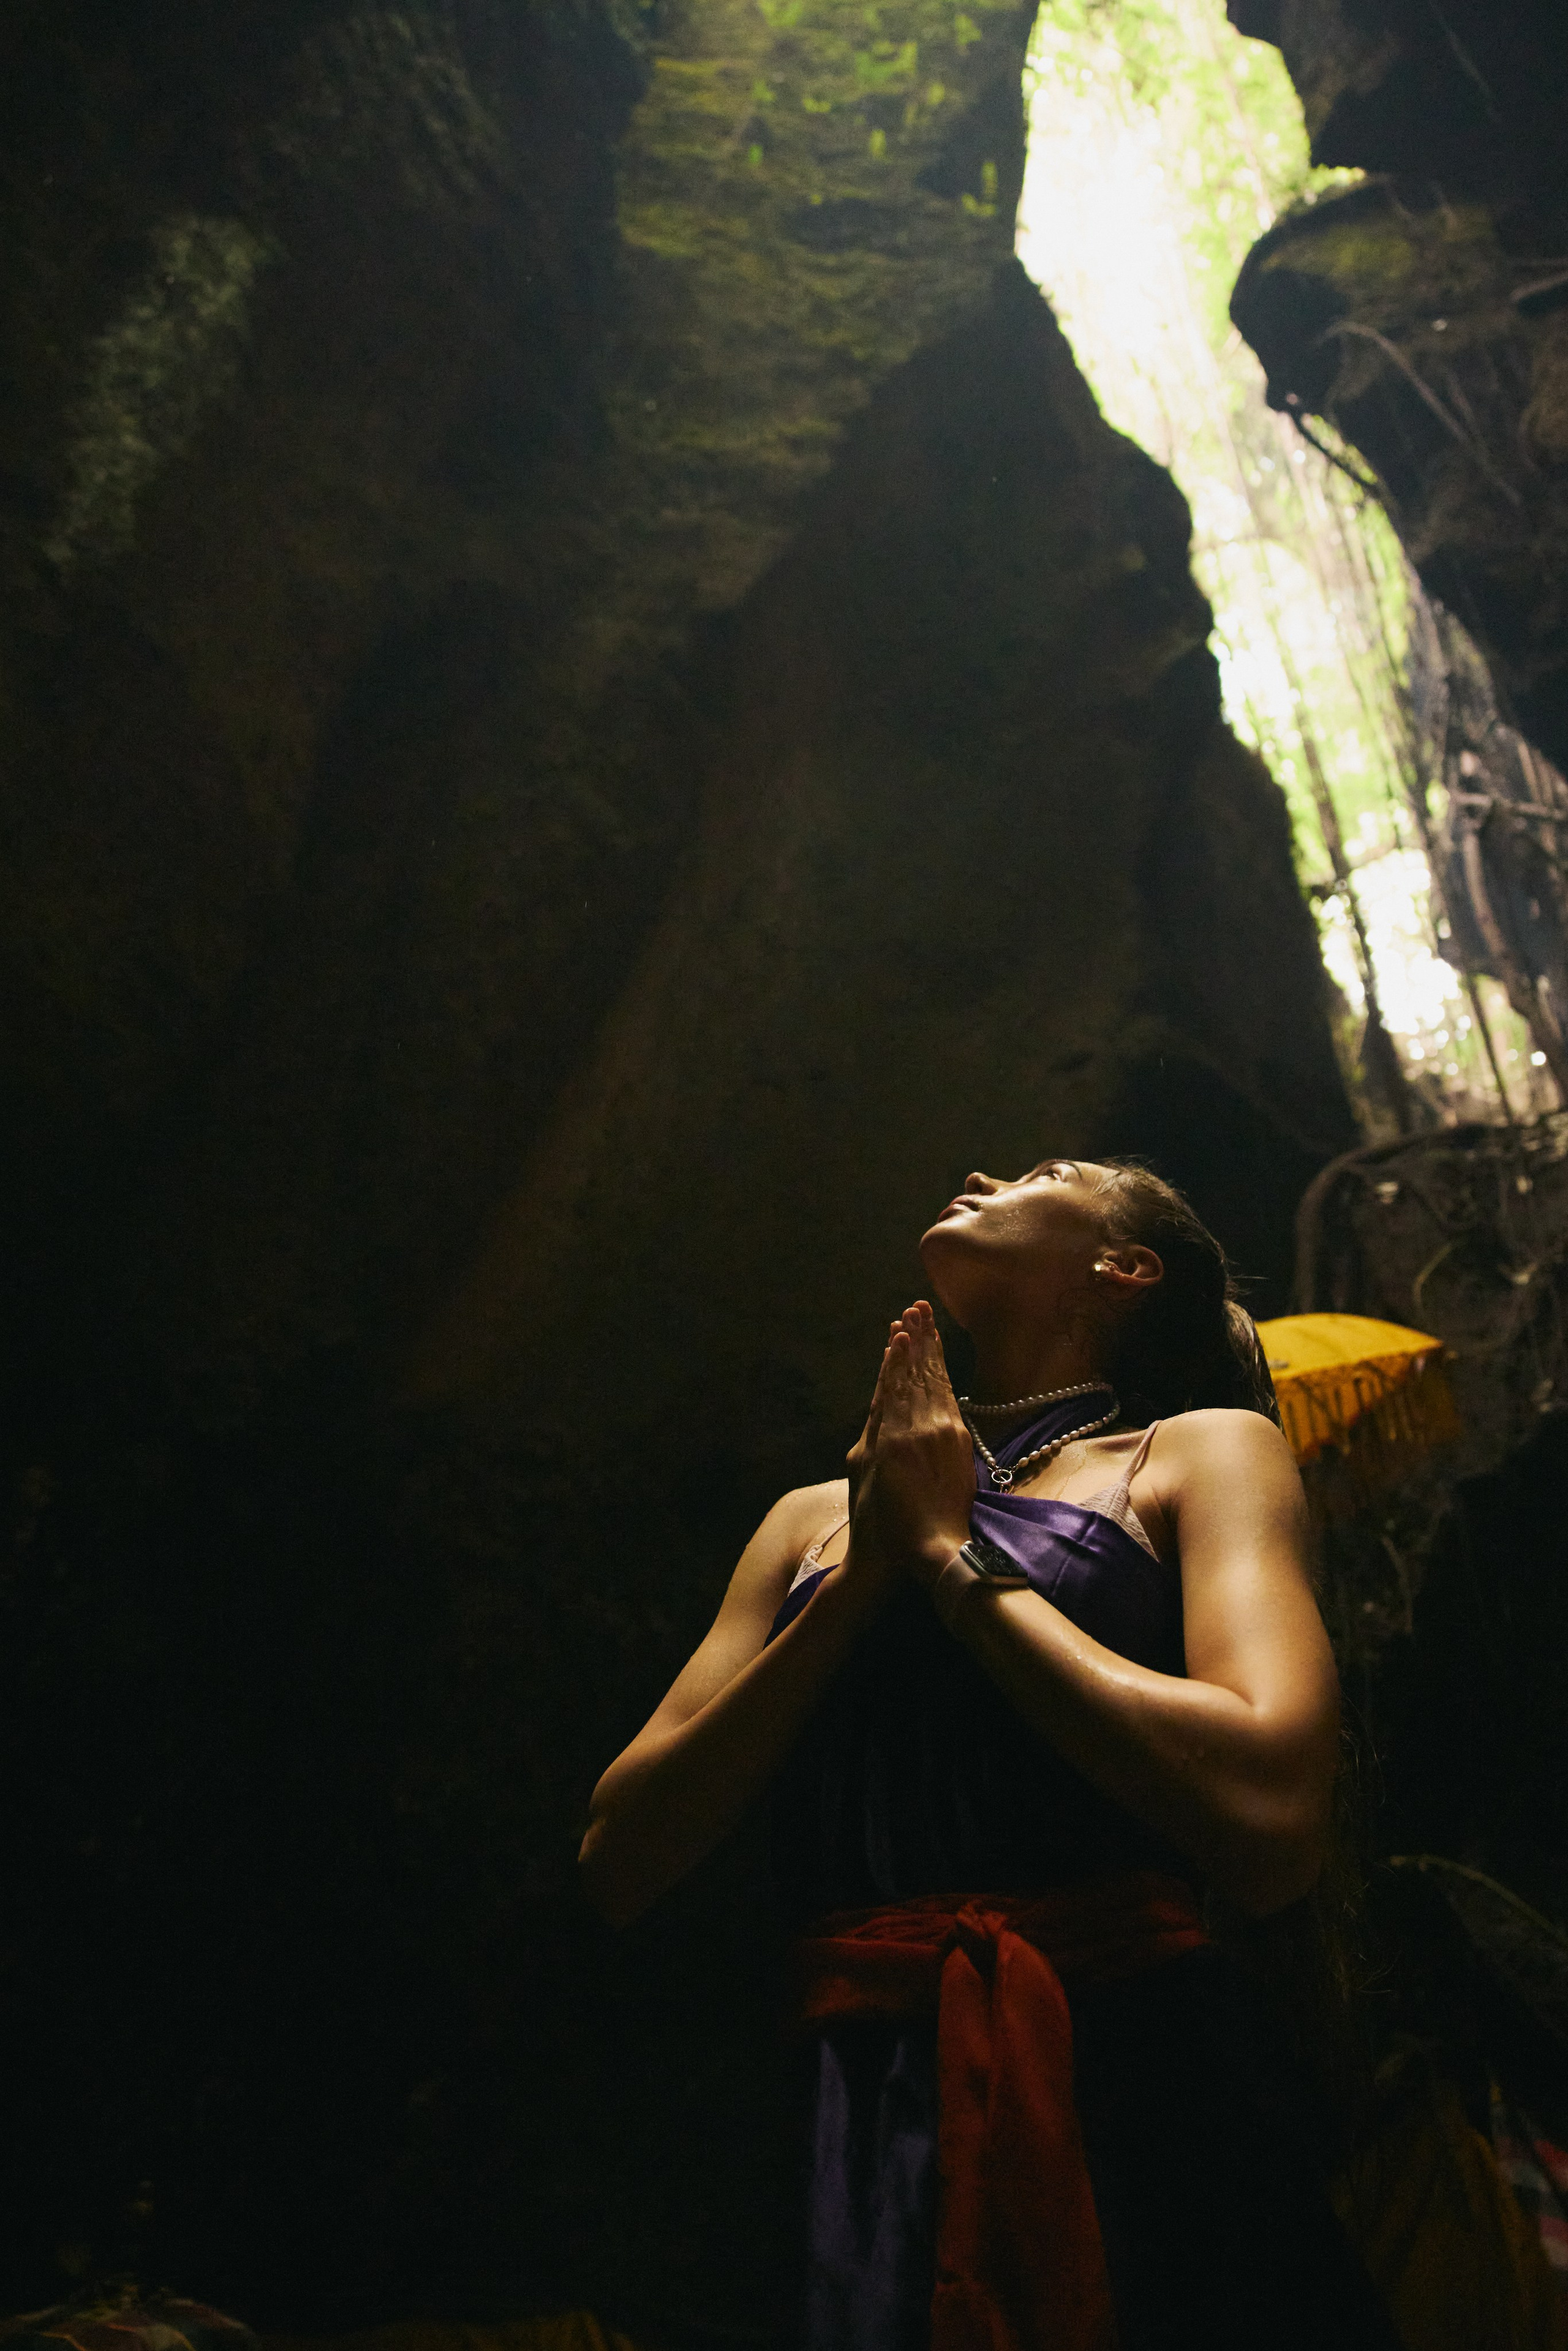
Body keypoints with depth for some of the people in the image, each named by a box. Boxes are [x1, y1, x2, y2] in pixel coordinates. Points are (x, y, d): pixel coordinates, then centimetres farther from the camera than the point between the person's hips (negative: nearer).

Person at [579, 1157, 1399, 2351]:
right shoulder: (817, 1518, 12)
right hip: (870, 2115, 3)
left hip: (1143, 2092, -3)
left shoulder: (1201, 1448, 1)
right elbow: (620, 1860, 4)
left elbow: (1267, 1822, -17)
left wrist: (950, 1554, -9)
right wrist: (860, 1579, -5)